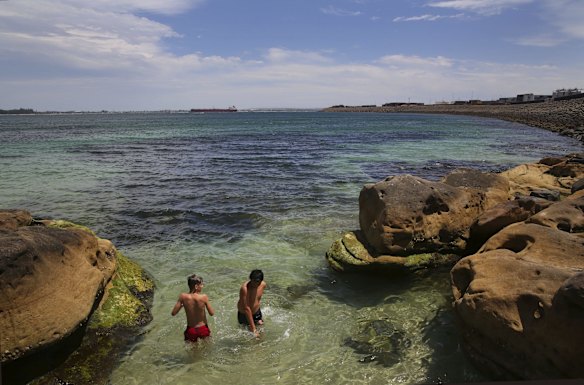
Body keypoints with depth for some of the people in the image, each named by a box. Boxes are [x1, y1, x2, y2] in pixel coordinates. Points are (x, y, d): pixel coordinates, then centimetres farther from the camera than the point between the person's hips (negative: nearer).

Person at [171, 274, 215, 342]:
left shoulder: (183, 296, -15)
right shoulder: (204, 297, -19)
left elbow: (173, 313, -7)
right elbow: (212, 313, -7)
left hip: (190, 330, 1)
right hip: (203, 329, -1)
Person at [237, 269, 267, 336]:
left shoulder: (263, 285, -16)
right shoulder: (244, 288, -34)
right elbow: (246, 309, -32)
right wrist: (253, 327, -31)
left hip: (257, 312, 5)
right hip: (244, 315, -5)